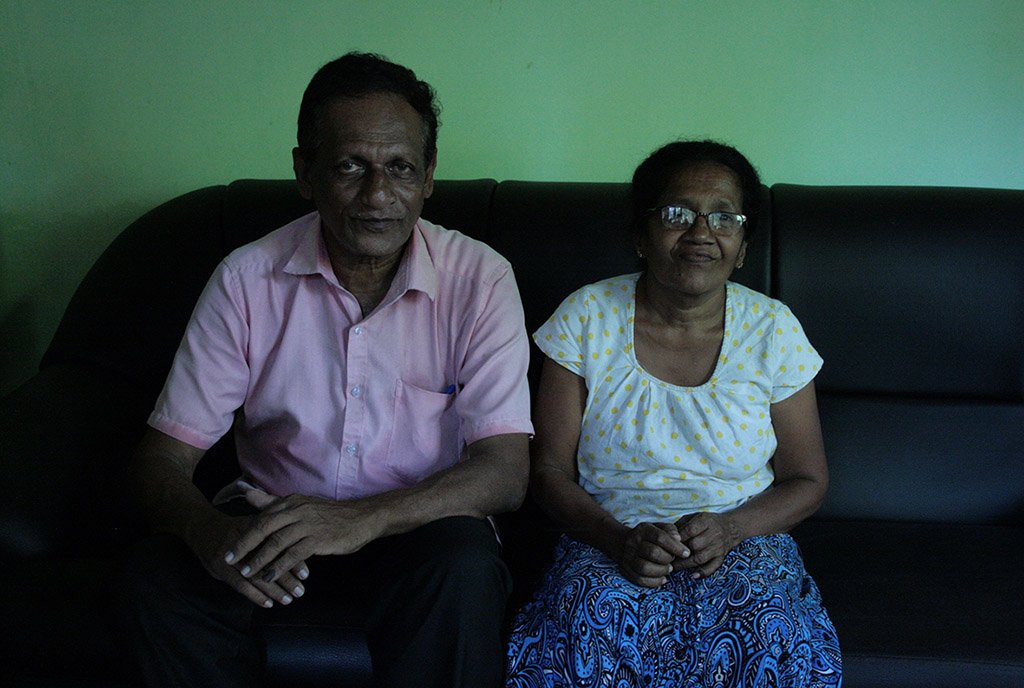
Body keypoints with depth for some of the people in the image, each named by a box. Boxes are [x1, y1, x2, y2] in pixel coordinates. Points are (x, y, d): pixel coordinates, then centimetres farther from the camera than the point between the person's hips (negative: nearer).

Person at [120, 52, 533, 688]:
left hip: (419, 516, -1)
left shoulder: (480, 279, -11)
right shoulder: (247, 279, -7)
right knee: (160, 581, -25)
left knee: (466, 569, -34)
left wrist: (362, 519, -36)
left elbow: (505, 471, -17)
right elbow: (162, 457, -8)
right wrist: (209, 532, -33)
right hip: (272, 512, 2)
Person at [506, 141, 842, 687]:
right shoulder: (587, 318, -1)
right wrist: (618, 539, -19)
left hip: (744, 543, 2)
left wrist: (731, 527, -13)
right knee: (591, 624, -34)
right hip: (609, 539, -1)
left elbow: (807, 481, 8)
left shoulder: (772, 330, 2)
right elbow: (549, 468, 0)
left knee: (771, 635, -30)